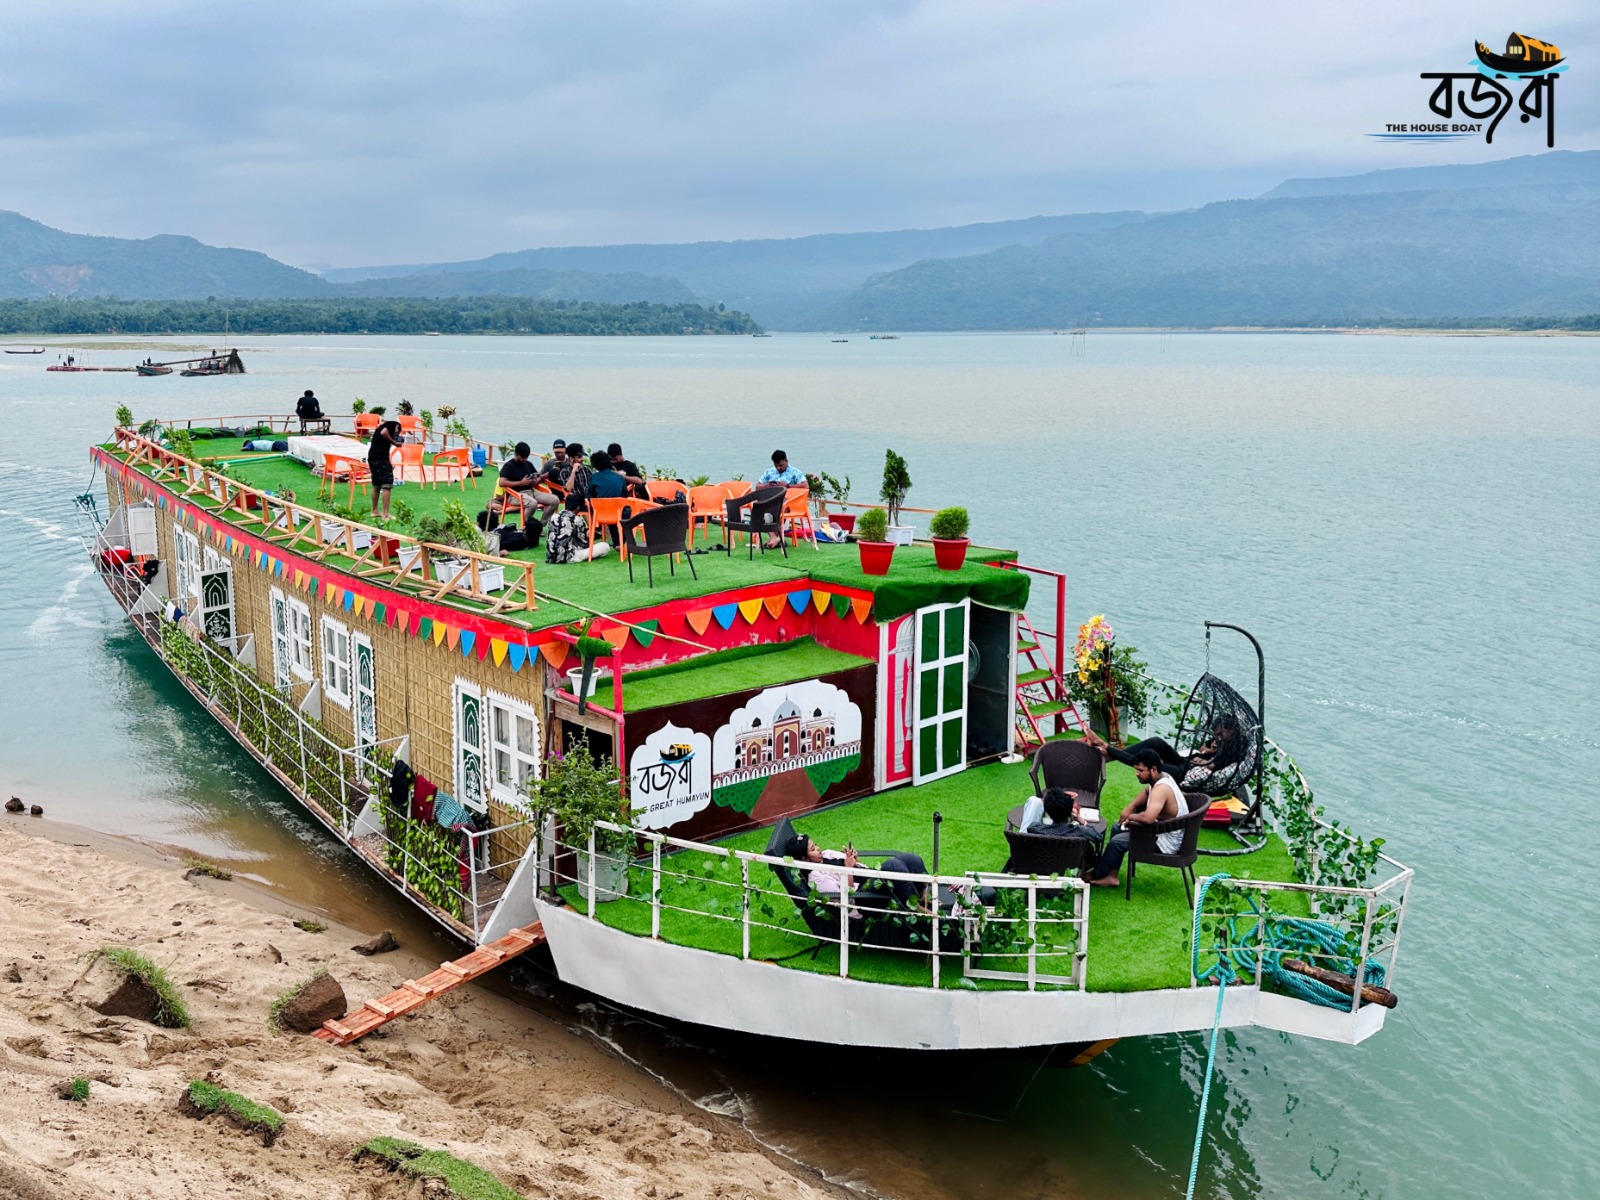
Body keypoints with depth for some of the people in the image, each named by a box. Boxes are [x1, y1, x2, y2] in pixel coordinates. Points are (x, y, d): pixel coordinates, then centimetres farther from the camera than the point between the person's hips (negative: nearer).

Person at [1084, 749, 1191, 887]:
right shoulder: (1162, 777, -1)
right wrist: (1131, 807, 3)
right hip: (1166, 830, 11)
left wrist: (1131, 816, -23)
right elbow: (1146, 792, 22)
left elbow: (1148, 818, -46)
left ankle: (1097, 875, 9)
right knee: (1118, 828, 16)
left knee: (1117, 841, -14)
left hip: (1167, 842, -11)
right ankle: (1110, 875, 15)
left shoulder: (1161, 789, -31)